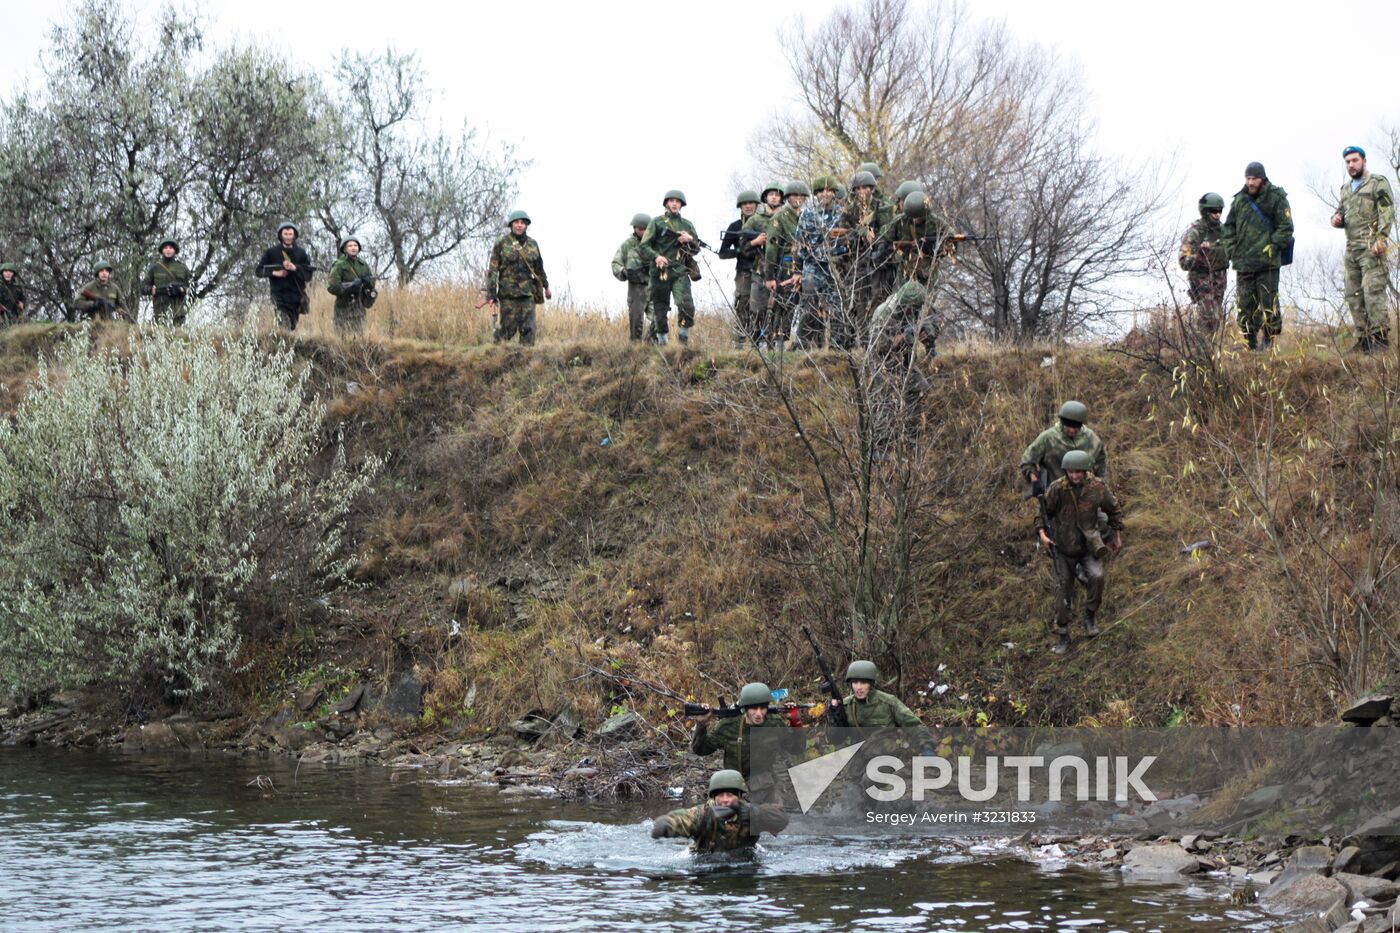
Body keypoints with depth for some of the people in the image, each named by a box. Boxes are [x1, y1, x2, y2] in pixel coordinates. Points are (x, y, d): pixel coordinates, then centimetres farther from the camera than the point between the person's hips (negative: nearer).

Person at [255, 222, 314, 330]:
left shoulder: (301, 253, 7)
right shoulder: (272, 252, 5)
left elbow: (308, 275, 2)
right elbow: (259, 271, 4)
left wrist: (295, 268, -15)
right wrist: (274, 273, -11)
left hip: (296, 296, 3)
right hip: (279, 296, -3)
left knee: (292, 327, 10)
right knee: (284, 327, -17)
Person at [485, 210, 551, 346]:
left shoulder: (532, 244, 10)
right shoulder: (502, 243, -2)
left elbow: (539, 267, 23)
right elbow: (493, 269, -5)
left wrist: (546, 287, 32)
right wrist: (491, 295, -10)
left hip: (527, 293, 4)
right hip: (508, 292, -4)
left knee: (528, 329, -2)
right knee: (507, 327, -5)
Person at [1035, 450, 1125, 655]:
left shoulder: (1098, 486, -14)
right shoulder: (1057, 488, -18)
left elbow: (1113, 509, 5)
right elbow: (1043, 512, -5)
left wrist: (1118, 536, 12)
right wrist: (1042, 534, -22)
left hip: (1089, 545, 0)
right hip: (1064, 547, 0)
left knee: (1096, 577, -25)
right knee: (1064, 590, 3)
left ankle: (1090, 616, 0)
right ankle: (1062, 636, 17)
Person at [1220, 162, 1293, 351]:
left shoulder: (1276, 198, -2)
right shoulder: (1239, 200, 13)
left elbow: (1286, 228, -3)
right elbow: (1228, 228, 20)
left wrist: (1272, 247, -11)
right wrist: (1232, 250, 8)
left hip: (1267, 262, -5)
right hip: (1243, 263, 5)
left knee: (1268, 303, -5)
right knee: (1245, 304, 5)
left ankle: (1269, 342, 0)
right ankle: (1249, 343, 11)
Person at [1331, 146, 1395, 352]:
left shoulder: (1378, 182, 1)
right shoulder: (1346, 188, 23)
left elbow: (1387, 212, -7)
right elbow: (1341, 212, 31)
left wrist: (1381, 238, -18)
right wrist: (1337, 219, 6)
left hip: (1371, 248, -8)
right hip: (1351, 248, 8)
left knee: (1373, 291, -16)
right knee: (1354, 296, 4)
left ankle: (1380, 336, -17)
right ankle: (1364, 338, 8)